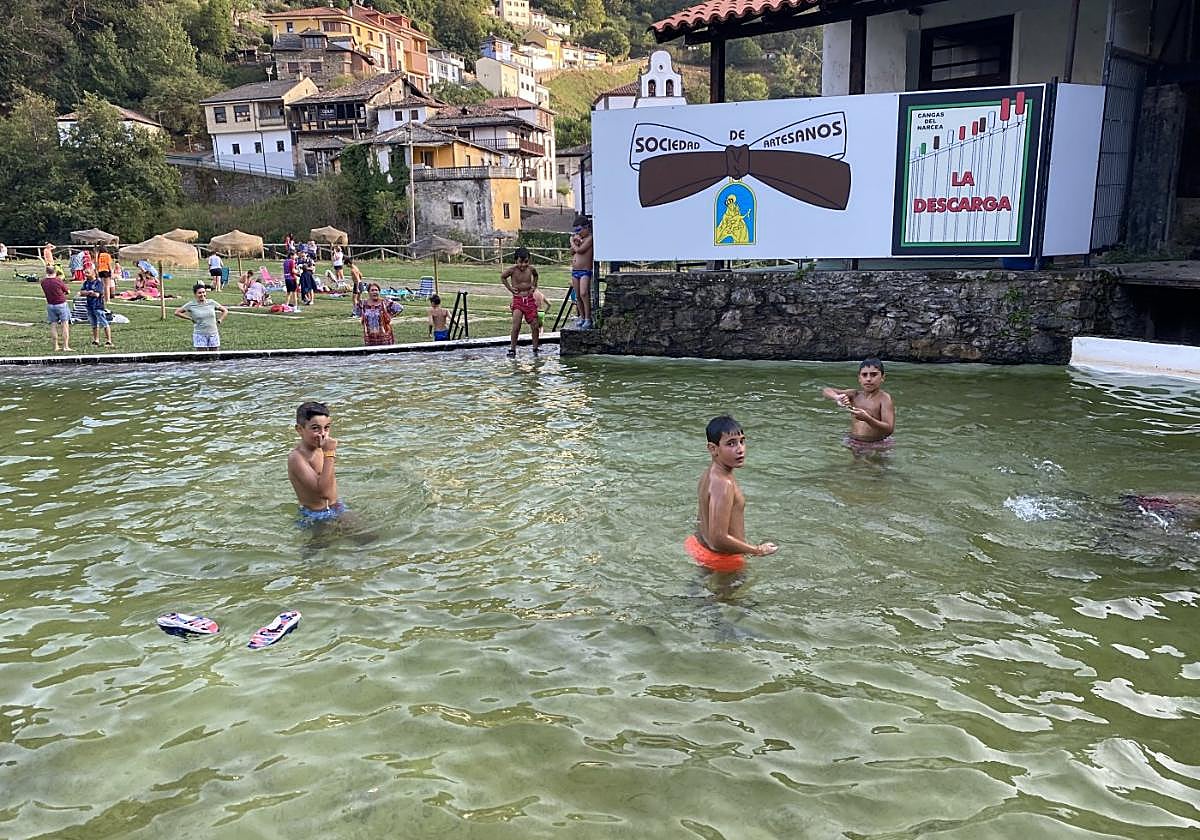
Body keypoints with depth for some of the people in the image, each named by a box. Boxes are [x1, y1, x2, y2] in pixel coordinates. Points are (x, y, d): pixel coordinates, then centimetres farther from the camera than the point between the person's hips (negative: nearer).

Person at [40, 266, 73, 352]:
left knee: (53, 325, 9)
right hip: (61, 304, -5)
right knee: (65, 325, 0)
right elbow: (68, 291, -2)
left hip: (50, 305, 5)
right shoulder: (58, 281, -15)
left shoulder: (43, 281, -3)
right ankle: (66, 346, -4)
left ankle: (56, 346, 12)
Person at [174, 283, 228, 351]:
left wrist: (219, 321, 4)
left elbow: (225, 311, 14)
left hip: (213, 334, 2)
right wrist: (190, 318, 0)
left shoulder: (211, 303, 3)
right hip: (200, 335, -2)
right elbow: (177, 312, 3)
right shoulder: (191, 305, -3)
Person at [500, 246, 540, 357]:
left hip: (530, 299, 3)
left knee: (535, 326, 2)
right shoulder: (512, 270, -10)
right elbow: (502, 277, 8)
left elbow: (535, 275, 24)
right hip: (518, 299, -3)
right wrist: (510, 288, 2)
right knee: (516, 326, -13)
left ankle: (535, 349, 17)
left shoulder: (531, 269, 0)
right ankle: (512, 349, -2)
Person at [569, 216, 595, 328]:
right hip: (575, 271, 8)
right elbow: (572, 252, 17)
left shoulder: (589, 238, -8)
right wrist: (575, 242, 0)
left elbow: (579, 250, -17)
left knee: (584, 293, -20)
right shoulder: (578, 239, 16)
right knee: (577, 296, 9)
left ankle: (588, 319, -19)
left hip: (585, 271, -8)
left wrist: (572, 242, 0)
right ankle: (582, 317, 18)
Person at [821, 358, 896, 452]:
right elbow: (826, 390, 6)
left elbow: (889, 429, -17)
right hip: (853, 444, 4)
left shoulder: (884, 398, -9)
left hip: (876, 447, -4)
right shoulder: (855, 394, 6)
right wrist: (837, 397, -16)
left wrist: (867, 419, -31)